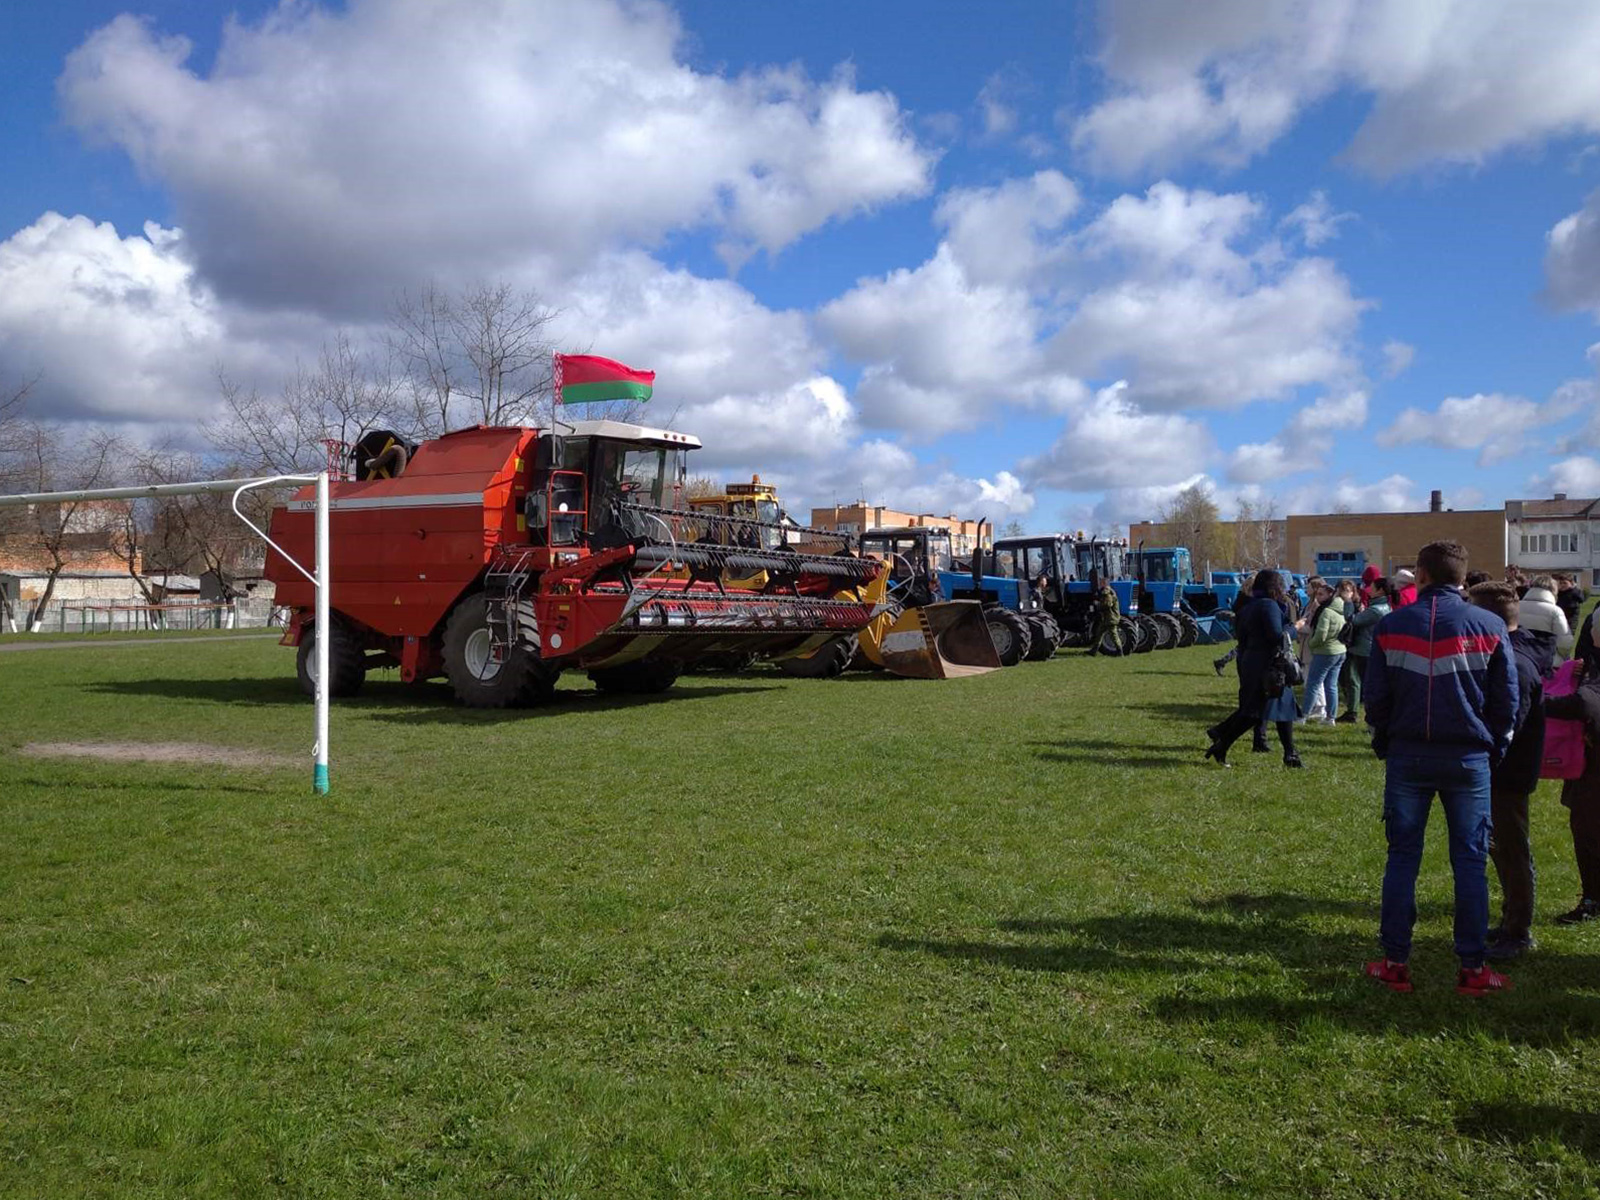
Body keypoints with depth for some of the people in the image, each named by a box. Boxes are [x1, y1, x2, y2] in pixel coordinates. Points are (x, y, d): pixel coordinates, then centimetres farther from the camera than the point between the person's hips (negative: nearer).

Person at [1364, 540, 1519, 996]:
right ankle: (1472, 968, 12)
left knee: (1402, 856, 8)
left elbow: (1375, 696, 0)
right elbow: (1507, 699, 0)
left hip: (1407, 755, 1)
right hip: (1468, 757, 0)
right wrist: (1494, 746, 14)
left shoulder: (1392, 625, -2)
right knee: (1470, 861, 7)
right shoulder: (1489, 627, -3)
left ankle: (1395, 963, 11)